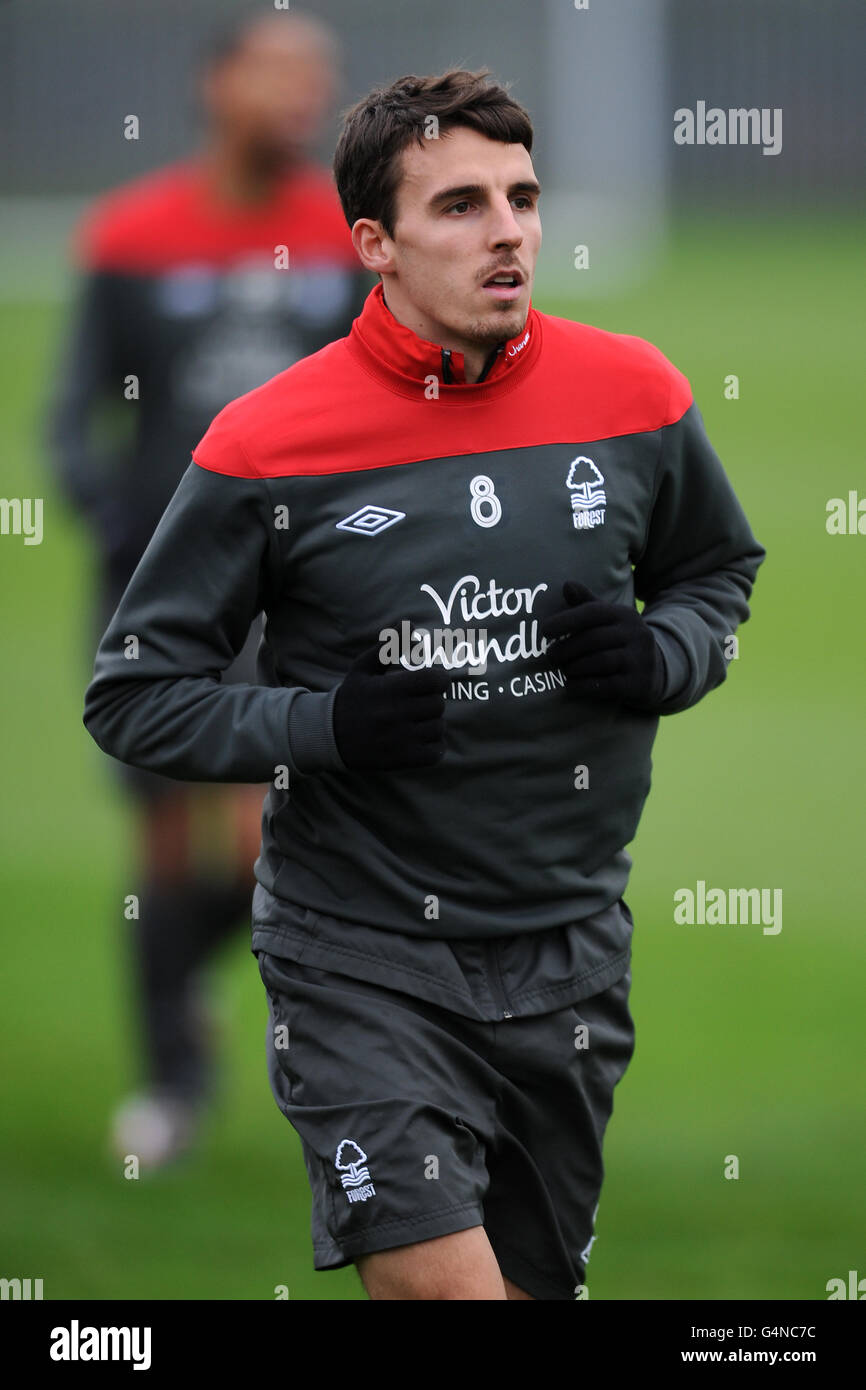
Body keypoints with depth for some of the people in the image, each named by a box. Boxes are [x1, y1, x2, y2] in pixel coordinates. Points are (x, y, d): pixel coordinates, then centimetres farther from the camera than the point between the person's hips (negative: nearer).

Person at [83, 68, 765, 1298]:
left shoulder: (635, 398, -1)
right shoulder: (269, 445, -10)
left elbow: (720, 575, 18)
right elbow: (133, 697, -3)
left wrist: (659, 657, -5)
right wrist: (325, 726, -18)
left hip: (568, 958, 4)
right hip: (361, 960, -4)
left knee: (539, 1279, 14)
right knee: (446, 1283, -19)